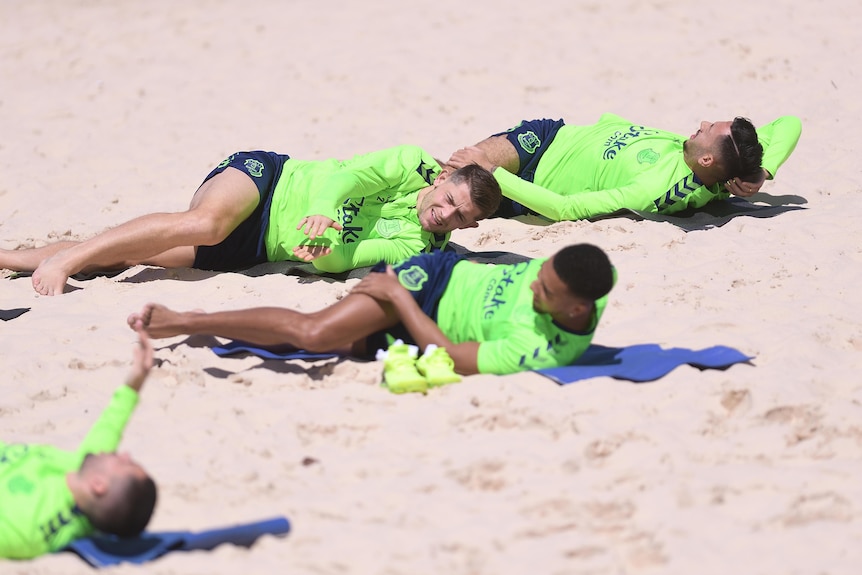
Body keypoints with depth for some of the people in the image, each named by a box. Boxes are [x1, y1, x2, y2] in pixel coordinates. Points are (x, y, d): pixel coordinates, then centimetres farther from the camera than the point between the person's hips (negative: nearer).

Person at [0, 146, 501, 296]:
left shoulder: (414, 245, -4)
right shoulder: (414, 165, -8)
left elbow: (337, 260, -15)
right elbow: (351, 174, -20)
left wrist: (324, 253, -38)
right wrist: (323, 207, -41)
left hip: (259, 248, 2)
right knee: (206, 222, -36)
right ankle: (64, 258, -28)